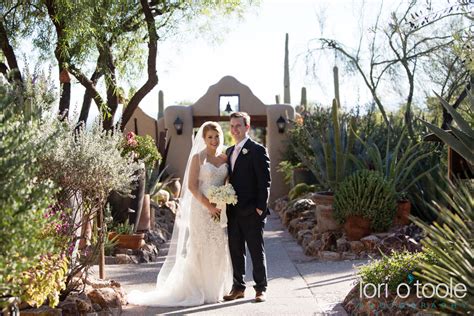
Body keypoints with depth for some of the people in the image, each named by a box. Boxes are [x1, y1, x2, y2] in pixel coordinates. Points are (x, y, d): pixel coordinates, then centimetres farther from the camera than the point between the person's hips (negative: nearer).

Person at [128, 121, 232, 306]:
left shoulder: (224, 158, 10)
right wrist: (209, 206, -17)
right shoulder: (198, 157, -5)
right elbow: (192, 186, -11)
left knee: (218, 249, 7)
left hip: (220, 210, 5)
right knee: (200, 248, -1)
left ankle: (213, 290, 20)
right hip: (201, 209, -5)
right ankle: (197, 291, 9)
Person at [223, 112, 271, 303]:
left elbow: (264, 181, -11)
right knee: (235, 251, 11)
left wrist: (260, 207, -16)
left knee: (257, 251, 2)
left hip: (251, 212, -7)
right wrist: (226, 206, 10)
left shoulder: (257, 150, -7)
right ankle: (238, 287, 22)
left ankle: (261, 289, 12)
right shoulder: (229, 151, 16)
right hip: (233, 212, 7)